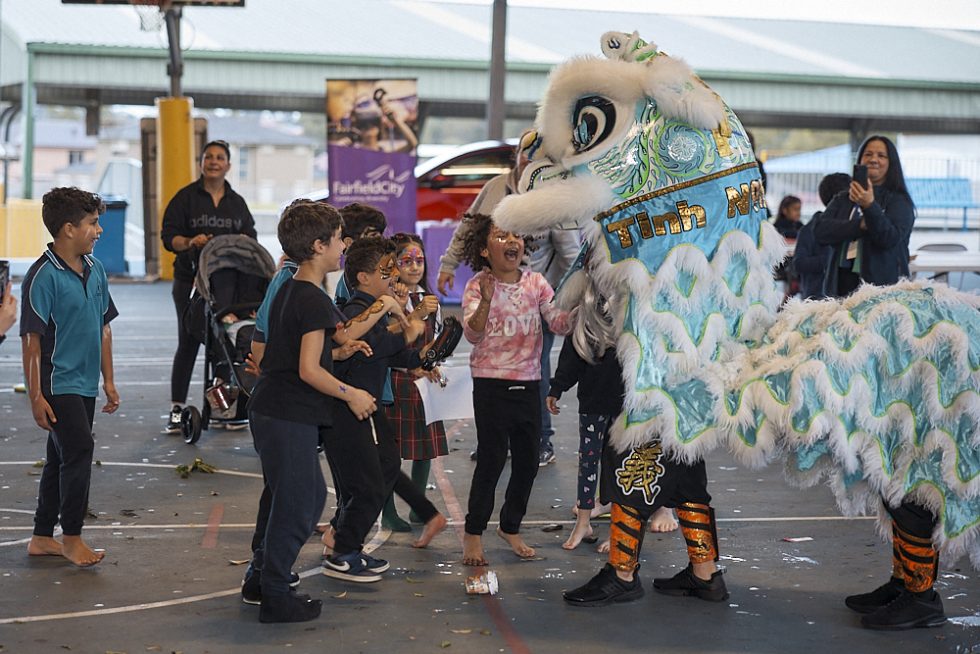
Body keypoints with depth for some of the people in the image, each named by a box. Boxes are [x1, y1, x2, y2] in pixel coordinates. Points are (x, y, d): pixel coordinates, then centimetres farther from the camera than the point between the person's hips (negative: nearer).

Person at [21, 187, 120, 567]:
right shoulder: (43, 276, -15)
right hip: (58, 384, -8)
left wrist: (108, 380, 15)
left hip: (85, 383, 8)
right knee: (79, 451, -10)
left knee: (62, 459, 14)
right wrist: (35, 395, -17)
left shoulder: (95, 270, 8)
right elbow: (32, 339, -15)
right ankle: (72, 536, 6)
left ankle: (42, 538, 24)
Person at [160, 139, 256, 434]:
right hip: (191, 280, -3)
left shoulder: (237, 202, 16)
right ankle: (177, 409, 4)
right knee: (188, 344, -2)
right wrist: (190, 242, -21)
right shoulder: (186, 197, 4)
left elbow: (250, 237, 16)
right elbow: (168, 235, -2)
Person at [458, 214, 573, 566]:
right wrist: (486, 301, -36)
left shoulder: (536, 283, 4)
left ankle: (511, 527, 29)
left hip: (528, 383, 5)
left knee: (528, 460, 11)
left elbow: (560, 324, -1)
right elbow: (472, 334, -21)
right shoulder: (478, 286, -8)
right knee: (491, 459, -4)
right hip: (491, 384, -5)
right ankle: (473, 533, 11)